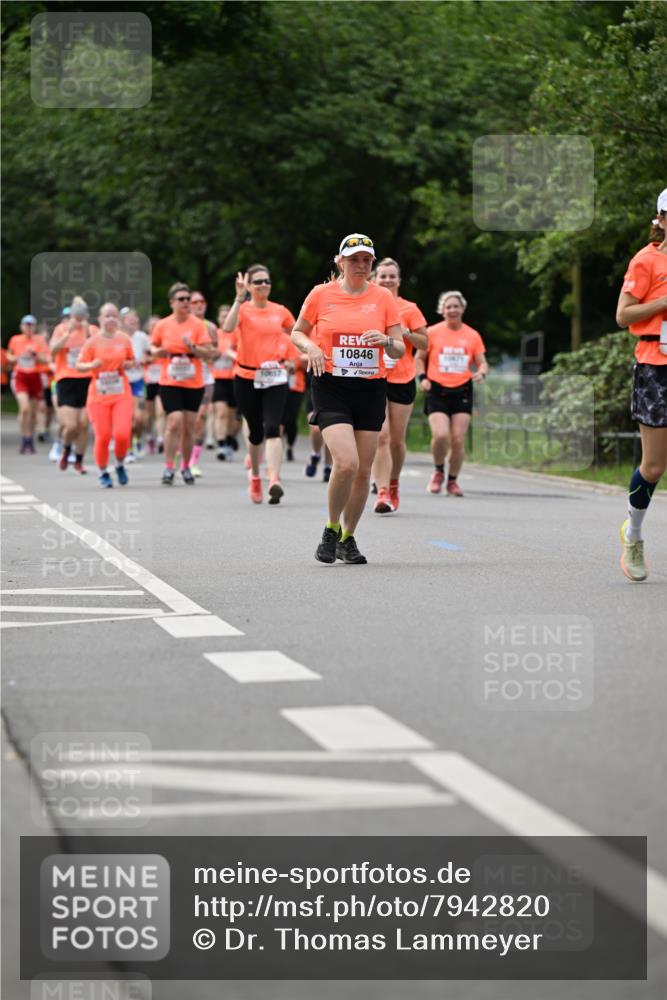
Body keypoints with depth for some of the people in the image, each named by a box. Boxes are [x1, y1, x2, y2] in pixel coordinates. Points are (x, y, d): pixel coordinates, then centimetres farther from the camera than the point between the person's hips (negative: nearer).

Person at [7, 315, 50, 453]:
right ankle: (24, 441, -10)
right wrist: (14, 359, -1)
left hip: (35, 378, 1)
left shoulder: (40, 340, 0)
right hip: (20, 377, -1)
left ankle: (31, 441, 23)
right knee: (24, 408, -18)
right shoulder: (15, 340, 4)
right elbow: (9, 355, 20)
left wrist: (35, 354, -20)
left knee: (33, 411, 7)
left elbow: (46, 360, -4)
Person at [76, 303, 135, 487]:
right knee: (103, 436, -3)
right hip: (98, 396, -1)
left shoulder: (124, 339, 5)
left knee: (122, 434, -13)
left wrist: (129, 364, -6)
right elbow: (80, 365, -1)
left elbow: (133, 361, 17)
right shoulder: (92, 342, -1)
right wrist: (92, 365, -21)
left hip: (121, 395, 1)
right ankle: (103, 473, 17)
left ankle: (120, 465, 15)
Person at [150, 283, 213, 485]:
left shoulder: (198, 324, -2)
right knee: (174, 423, -15)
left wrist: (192, 347, -22)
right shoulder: (162, 325, 0)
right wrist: (157, 352, -7)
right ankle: (169, 468, -9)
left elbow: (208, 354, -4)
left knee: (188, 427, 7)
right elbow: (153, 346, 15)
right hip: (170, 383, -1)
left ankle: (186, 467, 23)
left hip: (194, 384, 1)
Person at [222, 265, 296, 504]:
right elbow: (228, 328, -25)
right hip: (247, 378, 0)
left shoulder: (280, 311, 5)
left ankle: (274, 480, -26)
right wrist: (240, 298, -29)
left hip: (275, 377, 0)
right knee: (256, 432, 9)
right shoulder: (243, 309, -3)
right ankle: (254, 475, 35)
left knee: (272, 428, -17)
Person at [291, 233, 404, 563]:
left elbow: (400, 350, 5)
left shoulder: (383, 297, 5)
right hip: (330, 387, -3)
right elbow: (297, 333, 13)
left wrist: (387, 341, -18)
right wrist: (311, 347, -8)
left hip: (371, 389, 3)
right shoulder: (321, 294, 1)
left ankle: (348, 538, 23)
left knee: (363, 471, 4)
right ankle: (331, 530, 4)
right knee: (346, 463, -19)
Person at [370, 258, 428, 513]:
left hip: (402, 381, 1)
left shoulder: (409, 309, 3)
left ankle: (393, 484, 30)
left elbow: (425, 343, 2)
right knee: (381, 436, -15)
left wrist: (406, 332, -14)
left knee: (397, 439, 7)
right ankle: (383, 493, -19)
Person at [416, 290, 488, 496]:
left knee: (458, 439, -5)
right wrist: (422, 377, -4)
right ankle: (438, 471, 10)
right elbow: (420, 358, 13)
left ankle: (453, 481, 13)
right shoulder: (432, 333, 3)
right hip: (438, 392, -2)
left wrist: (481, 373, -12)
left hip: (462, 392, 2)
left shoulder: (472, 336, 7)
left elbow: (482, 363, 11)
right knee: (440, 435, -19)